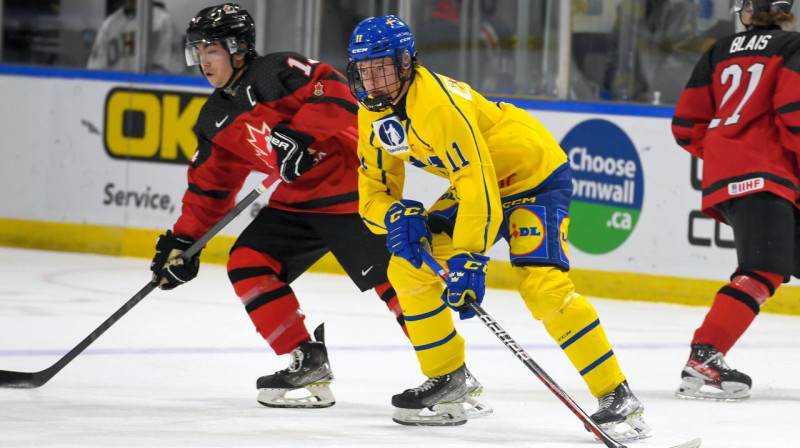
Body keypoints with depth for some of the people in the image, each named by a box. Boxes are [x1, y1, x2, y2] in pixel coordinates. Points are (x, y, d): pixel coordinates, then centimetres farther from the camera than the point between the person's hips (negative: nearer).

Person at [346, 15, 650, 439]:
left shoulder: (438, 103, -30)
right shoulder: (374, 115, -2)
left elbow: (477, 184, -34)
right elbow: (373, 190, 3)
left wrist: (468, 259, -36)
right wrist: (396, 216, -21)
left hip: (535, 173, -9)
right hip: (473, 180, 9)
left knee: (541, 285, -26)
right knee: (407, 268, -1)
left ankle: (618, 398, -23)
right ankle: (446, 380, 12)